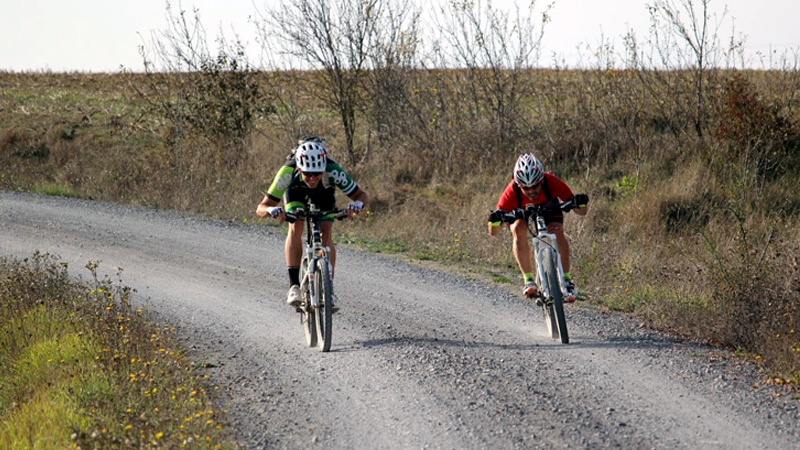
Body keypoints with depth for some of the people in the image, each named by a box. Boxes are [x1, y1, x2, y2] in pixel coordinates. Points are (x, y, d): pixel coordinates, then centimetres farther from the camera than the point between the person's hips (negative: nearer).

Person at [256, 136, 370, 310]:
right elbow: (261, 208, -38)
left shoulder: (332, 171, -42)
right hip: (296, 191, 0)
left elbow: (363, 196, -34)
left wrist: (359, 203, -57)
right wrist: (271, 210, -61)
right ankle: (294, 285, -24)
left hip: (324, 193, 0)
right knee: (295, 227, -25)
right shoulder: (288, 172, -42)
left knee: (325, 235, -16)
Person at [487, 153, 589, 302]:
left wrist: (581, 204, -54)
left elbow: (582, 212, -31)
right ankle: (529, 280, -22)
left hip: (548, 206, 0)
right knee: (519, 230, -31)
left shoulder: (551, 183, -37)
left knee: (557, 232, -27)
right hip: (520, 212, 0)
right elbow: (494, 232, -35)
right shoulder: (512, 192, -38)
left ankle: (567, 279, -13)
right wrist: (494, 221, -57)